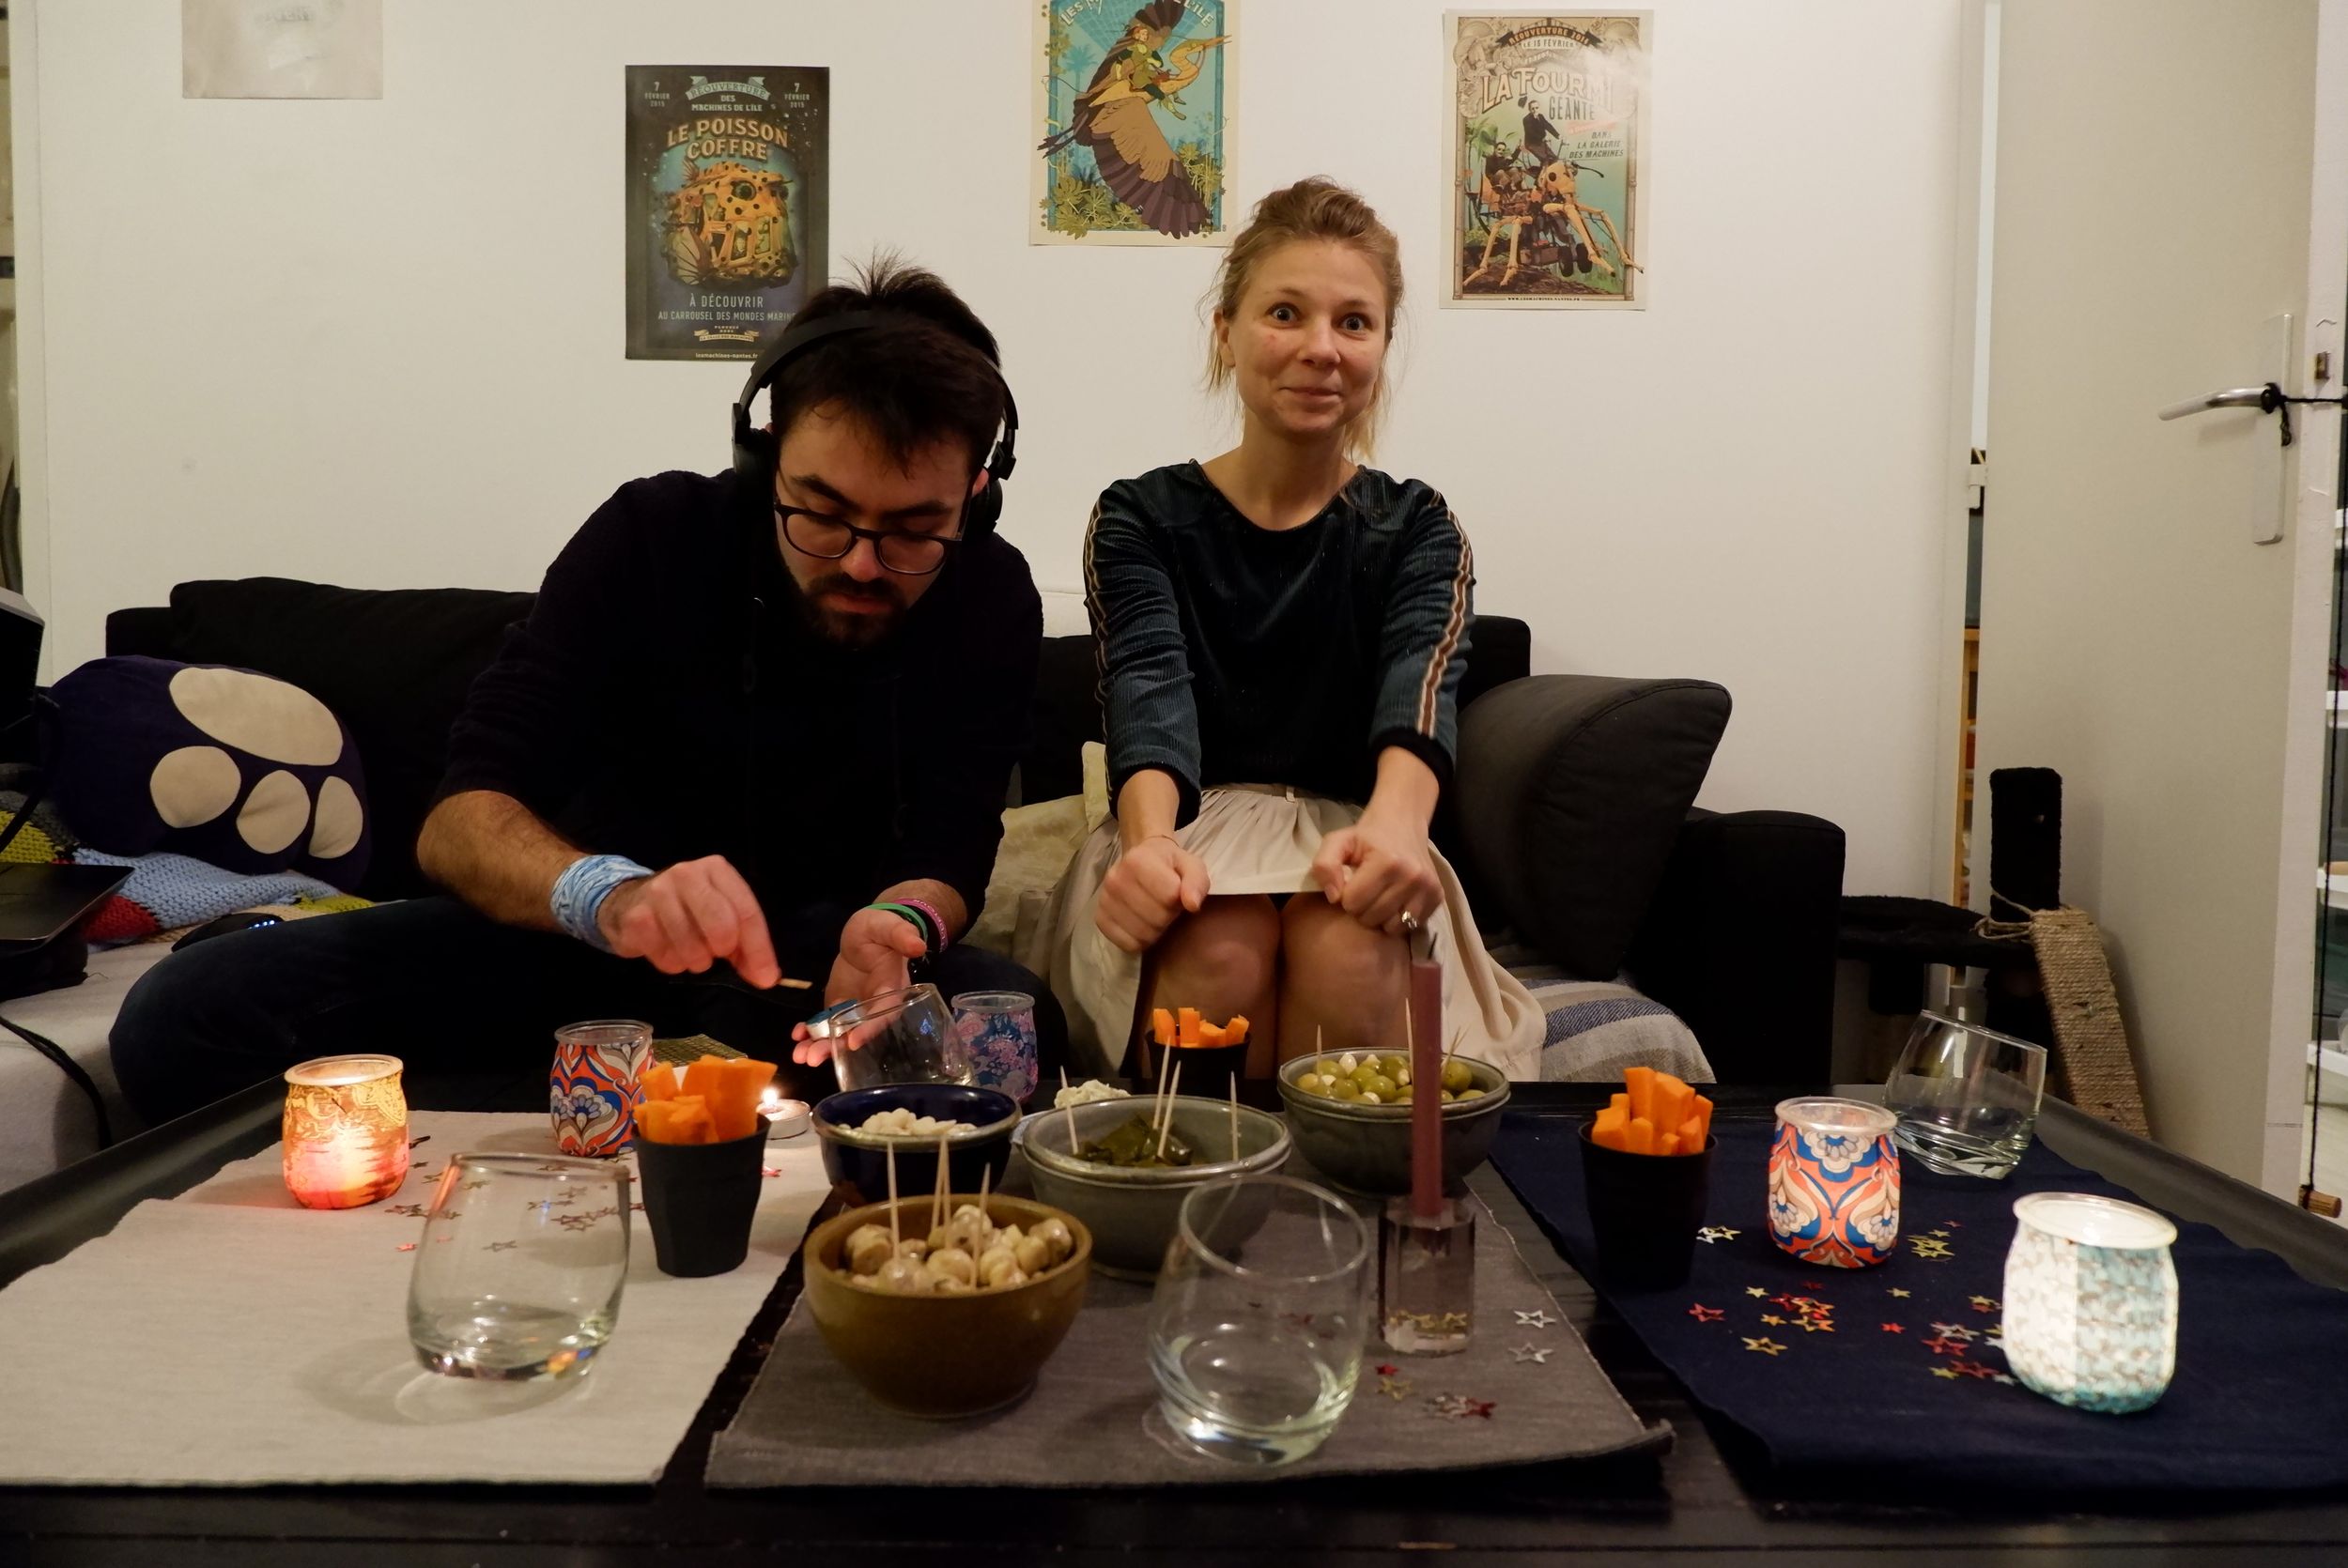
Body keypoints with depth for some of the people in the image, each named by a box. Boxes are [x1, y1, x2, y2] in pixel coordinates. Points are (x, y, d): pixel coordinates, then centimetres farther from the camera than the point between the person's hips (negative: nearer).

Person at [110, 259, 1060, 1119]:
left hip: (815, 954, 1)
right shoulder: (654, 536, -15)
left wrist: (900, 929, -35)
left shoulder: (990, 600, -11)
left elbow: (945, 864, -9)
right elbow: (459, 822, -20)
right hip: (578, 936, 0)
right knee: (184, 1016, -20)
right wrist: (610, 896, -43)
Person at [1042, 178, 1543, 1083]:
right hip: (1191, 841, -1)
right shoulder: (1140, 520, 5)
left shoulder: (1416, 529, 8)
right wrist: (1150, 842, -36)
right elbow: (1150, 687, -13)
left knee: (1348, 953, -32)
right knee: (1220, 955, -33)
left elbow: (1421, 679, -13)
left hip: (1349, 846, 1)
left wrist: (1395, 821, -38)